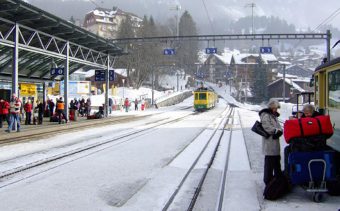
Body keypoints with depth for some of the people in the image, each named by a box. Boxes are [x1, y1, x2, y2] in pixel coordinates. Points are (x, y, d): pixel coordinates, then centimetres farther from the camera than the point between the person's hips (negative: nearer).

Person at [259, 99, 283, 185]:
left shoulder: (274, 115, 19)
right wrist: (276, 130, -17)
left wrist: (279, 131, -7)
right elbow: (267, 128, -22)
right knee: (269, 162, -5)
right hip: (269, 143, -9)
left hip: (275, 143, 10)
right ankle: (268, 181, 2)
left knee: (277, 160, 18)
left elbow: (278, 126, 13)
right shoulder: (265, 115, -11)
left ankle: (278, 177, 31)